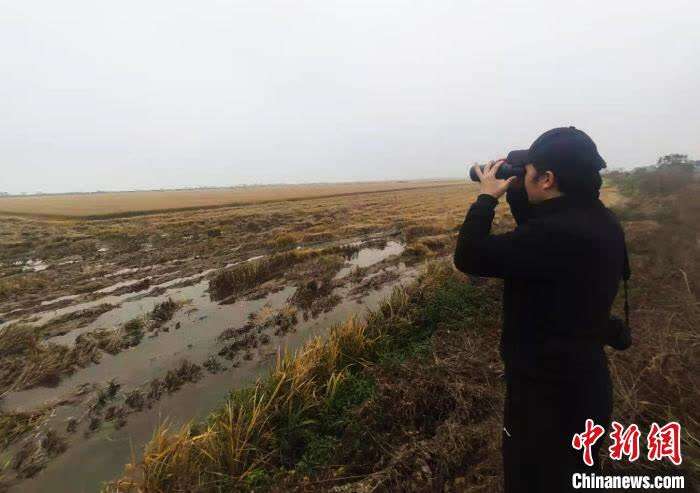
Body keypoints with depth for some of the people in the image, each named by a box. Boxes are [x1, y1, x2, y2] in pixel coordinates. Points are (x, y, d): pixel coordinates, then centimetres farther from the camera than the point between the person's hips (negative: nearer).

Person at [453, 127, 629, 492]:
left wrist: (488, 196, -14)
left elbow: (469, 258, -28)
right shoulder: (597, 220, -2)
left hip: (548, 388, -9)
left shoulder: (558, 233, -32)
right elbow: (539, 235, 15)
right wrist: (514, 191, 5)